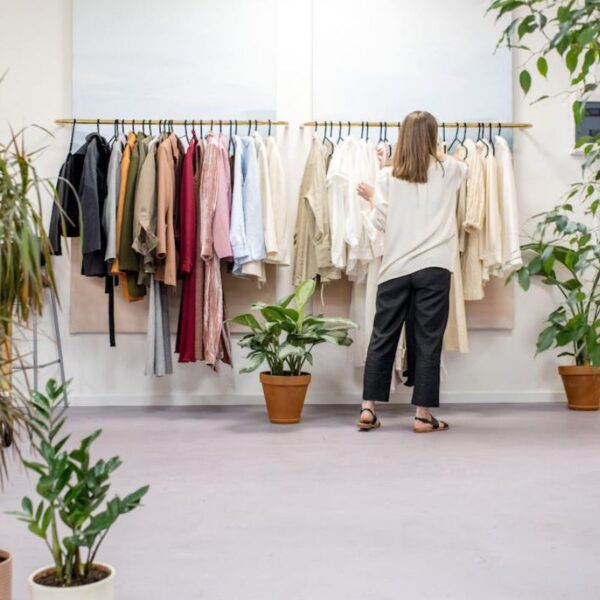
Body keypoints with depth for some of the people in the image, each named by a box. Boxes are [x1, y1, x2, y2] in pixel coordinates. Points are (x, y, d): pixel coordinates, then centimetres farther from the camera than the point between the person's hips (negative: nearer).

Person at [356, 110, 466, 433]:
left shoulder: (387, 175, 1)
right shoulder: (448, 170, 5)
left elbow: (380, 223, 0)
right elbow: (463, 167, 29)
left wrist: (371, 198, 18)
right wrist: (437, 154, 43)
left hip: (396, 267, 1)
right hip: (434, 267, -1)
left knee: (382, 337, 9)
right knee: (428, 341, 3)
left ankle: (368, 408, 12)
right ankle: (423, 414, 6)